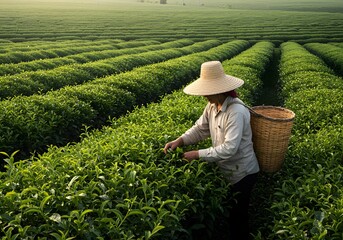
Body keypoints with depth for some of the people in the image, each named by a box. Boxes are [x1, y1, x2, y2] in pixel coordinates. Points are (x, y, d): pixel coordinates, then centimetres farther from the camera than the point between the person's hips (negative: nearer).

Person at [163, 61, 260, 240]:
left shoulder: (236, 112, -31)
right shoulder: (212, 106, -3)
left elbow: (229, 148, -34)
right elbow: (200, 129, 1)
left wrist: (197, 154, -30)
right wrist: (179, 141, -16)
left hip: (242, 173, -8)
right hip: (227, 171, 8)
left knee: (237, 216, 11)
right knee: (229, 212, 25)